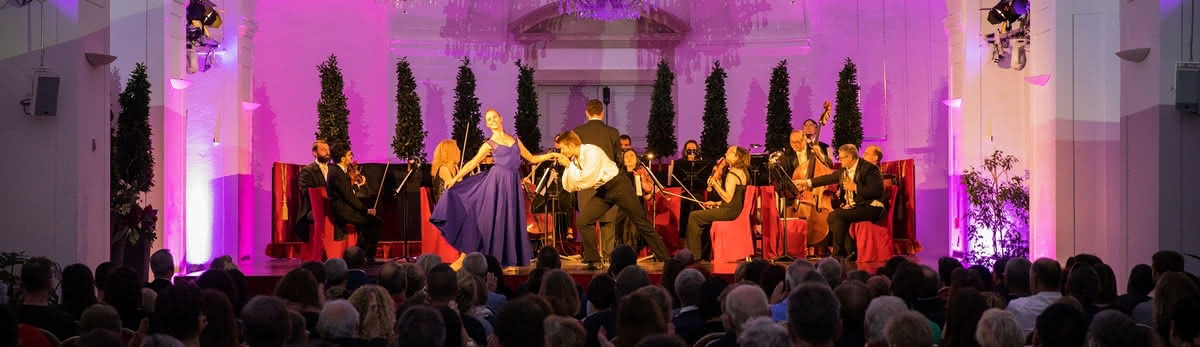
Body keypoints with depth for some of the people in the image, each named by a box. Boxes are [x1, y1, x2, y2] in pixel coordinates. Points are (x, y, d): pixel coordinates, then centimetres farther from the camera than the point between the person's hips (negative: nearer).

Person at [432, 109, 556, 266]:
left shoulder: (515, 140, 16)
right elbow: (472, 163, 3)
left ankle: (511, 257, 5)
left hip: (513, 183, 3)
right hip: (498, 181, -3)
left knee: (512, 220, 2)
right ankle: (494, 258, -1)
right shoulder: (489, 144, 5)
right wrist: (455, 178, -6)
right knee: (496, 218, -5)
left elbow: (532, 159, 21)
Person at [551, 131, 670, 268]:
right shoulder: (573, 160, 2)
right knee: (582, 221, -9)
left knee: (642, 223, 0)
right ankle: (593, 261, -1)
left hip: (618, 186, -7)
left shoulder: (592, 152, -22)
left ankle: (664, 258, 11)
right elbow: (570, 187, 1)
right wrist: (567, 167, -11)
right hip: (602, 192, 7)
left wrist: (569, 165, -22)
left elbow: (587, 181, -28)